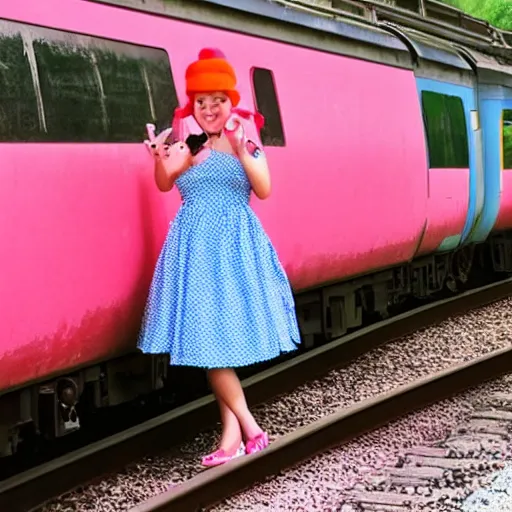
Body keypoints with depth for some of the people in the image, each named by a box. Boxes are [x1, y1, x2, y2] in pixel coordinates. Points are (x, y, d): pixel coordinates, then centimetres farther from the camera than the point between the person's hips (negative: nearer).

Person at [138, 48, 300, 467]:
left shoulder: (247, 140, 6)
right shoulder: (185, 143, 3)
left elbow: (264, 190, -6)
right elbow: (164, 185, -14)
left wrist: (241, 151, -17)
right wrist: (160, 159, -34)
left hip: (238, 244, 0)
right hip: (197, 245, 1)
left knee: (231, 333, -2)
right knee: (208, 337, -2)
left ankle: (233, 433, 3)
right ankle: (249, 428, 5)